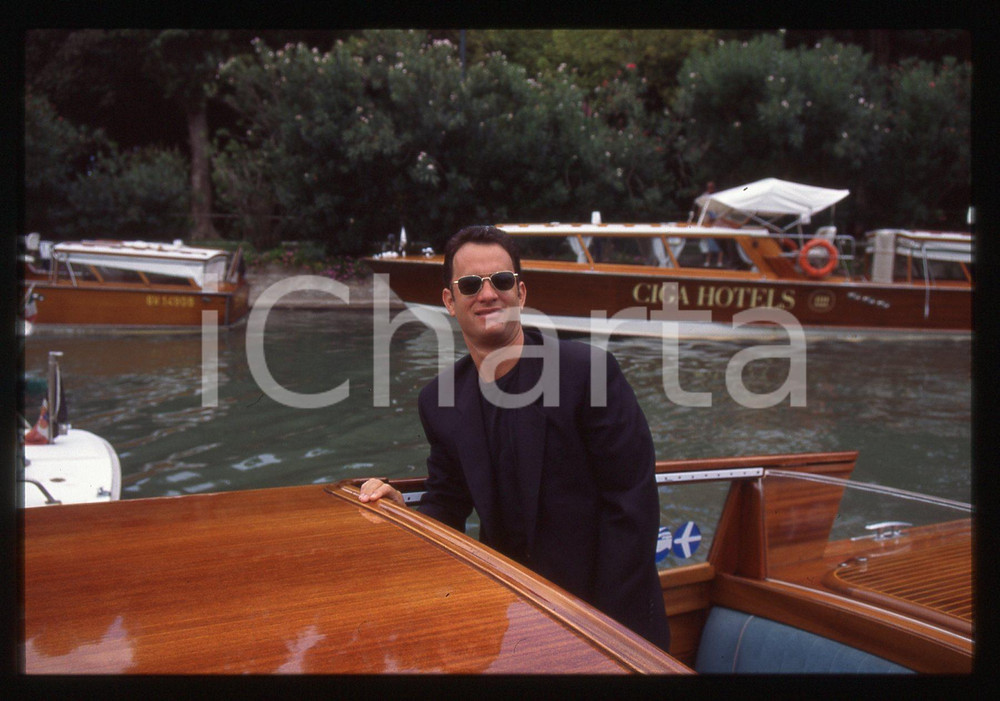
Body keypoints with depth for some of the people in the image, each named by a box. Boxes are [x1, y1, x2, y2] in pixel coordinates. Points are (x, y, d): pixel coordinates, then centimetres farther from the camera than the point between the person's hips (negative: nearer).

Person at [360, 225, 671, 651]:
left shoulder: (589, 369, -14)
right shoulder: (438, 402, 1)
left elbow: (632, 503, -14)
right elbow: (448, 507, 8)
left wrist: (605, 623, -15)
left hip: (601, 607, -4)